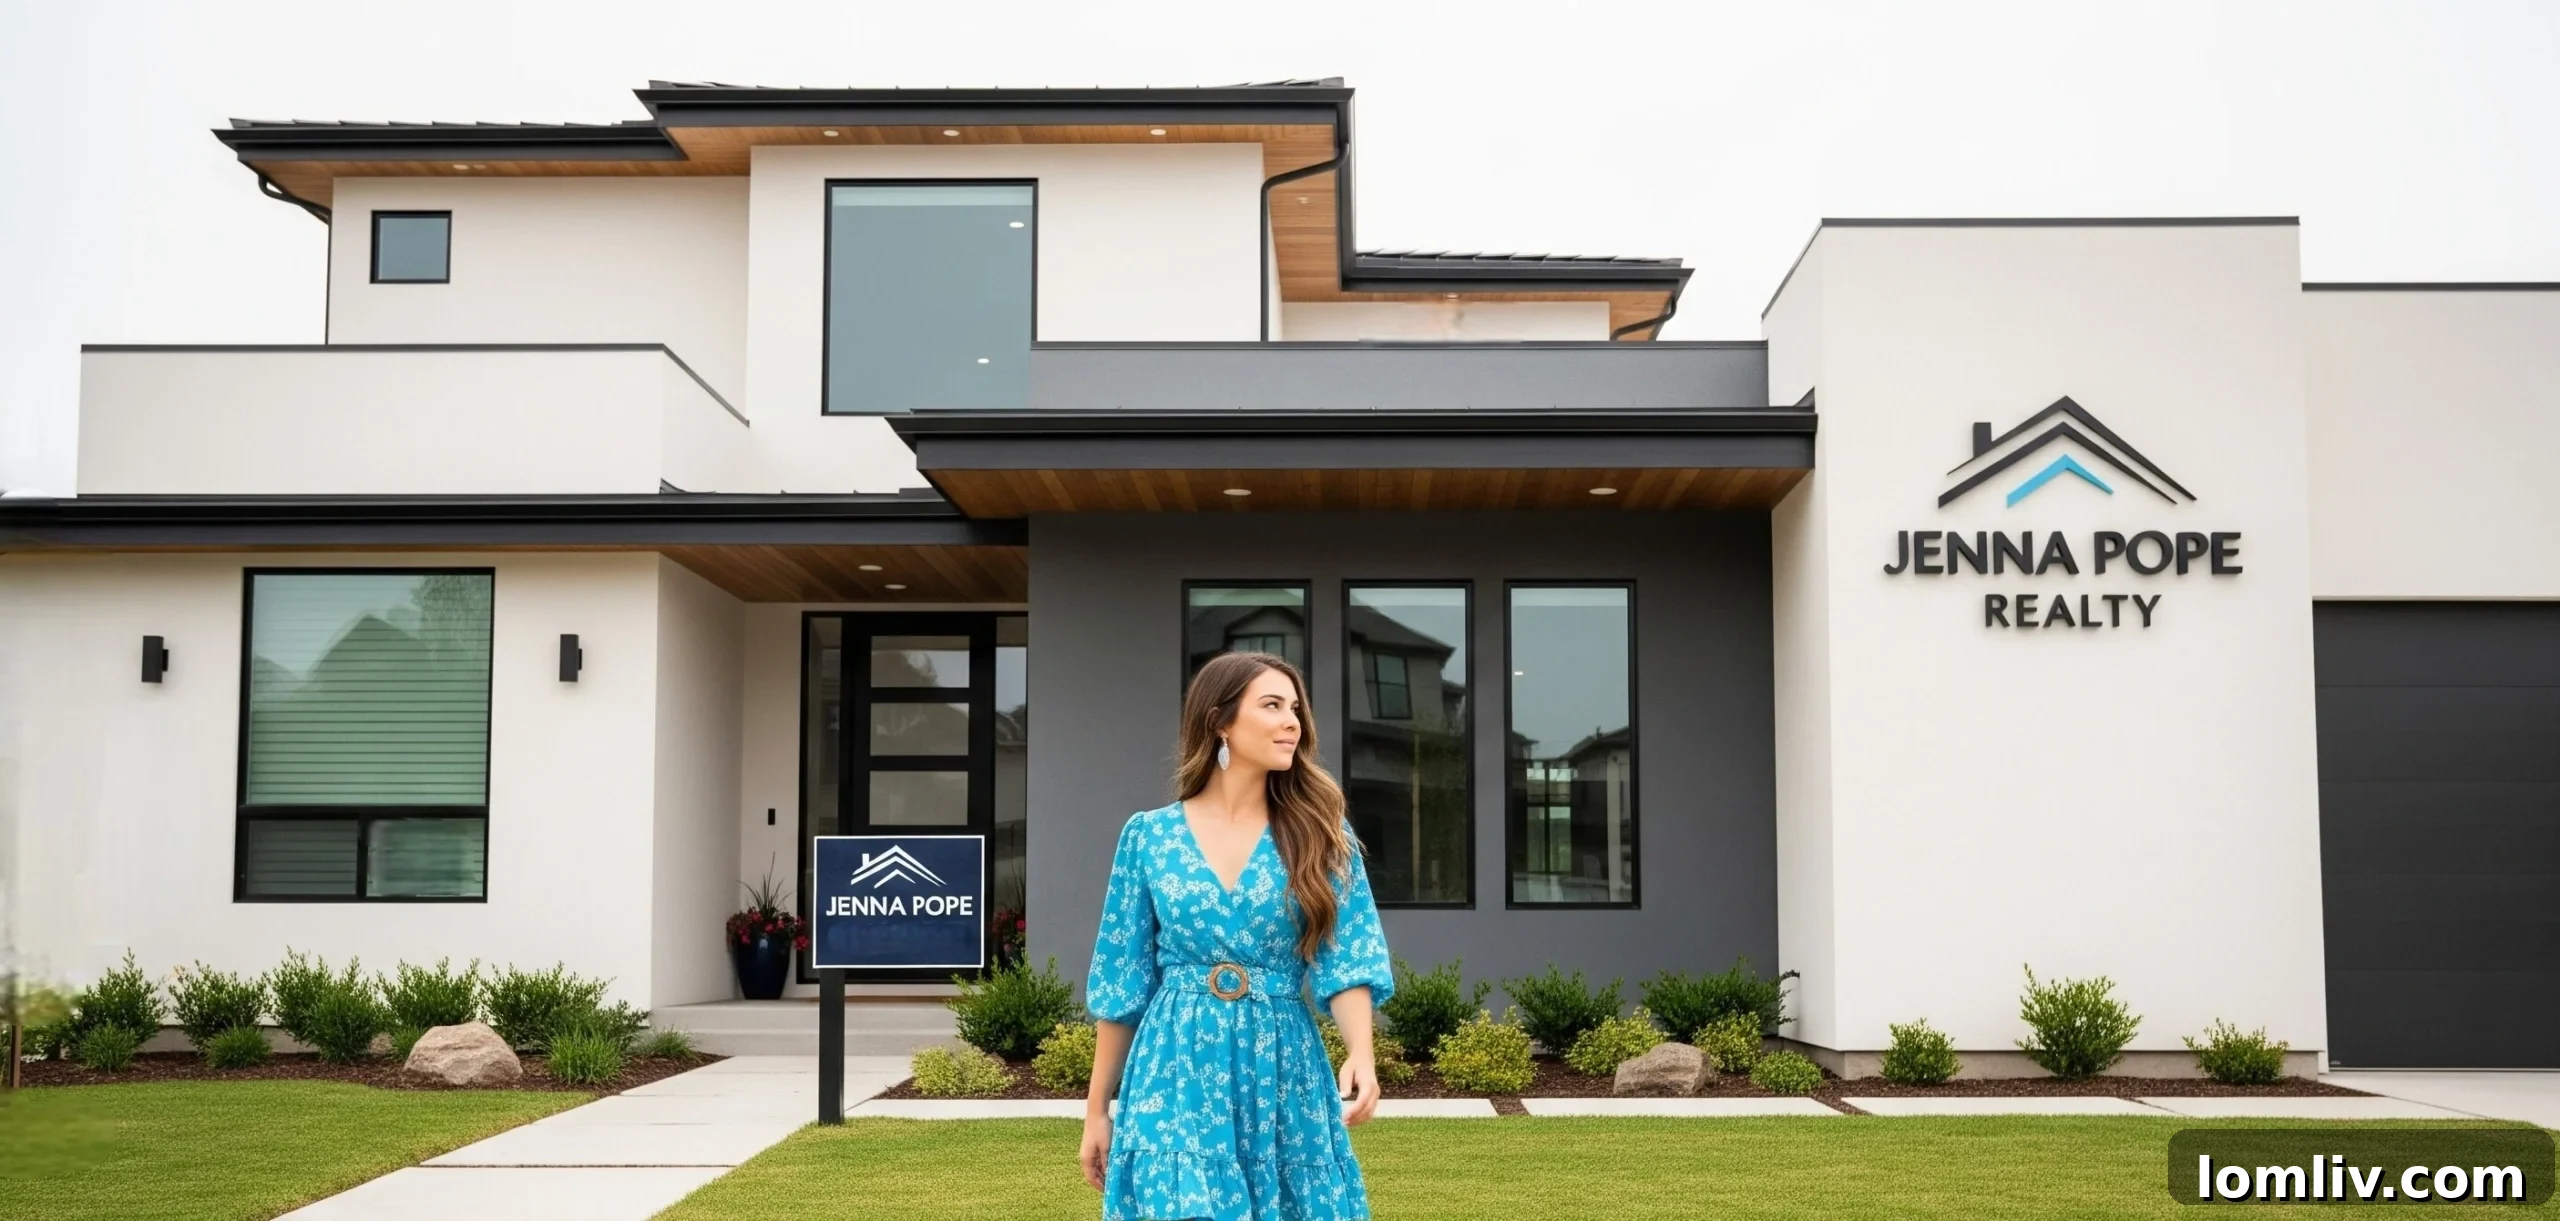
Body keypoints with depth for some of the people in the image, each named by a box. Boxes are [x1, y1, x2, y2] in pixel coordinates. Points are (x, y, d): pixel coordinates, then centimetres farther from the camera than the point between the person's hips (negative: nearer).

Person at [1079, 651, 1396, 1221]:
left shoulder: (1320, 834, 3)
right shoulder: (1150, 836, 1)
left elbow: (1347, 959, -6)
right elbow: (1120, 981, 5)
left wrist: (1360, 1051, -25)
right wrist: (1097, 1109, 6)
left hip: (1286, 1074, 1)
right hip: (1176, 1075, -1)